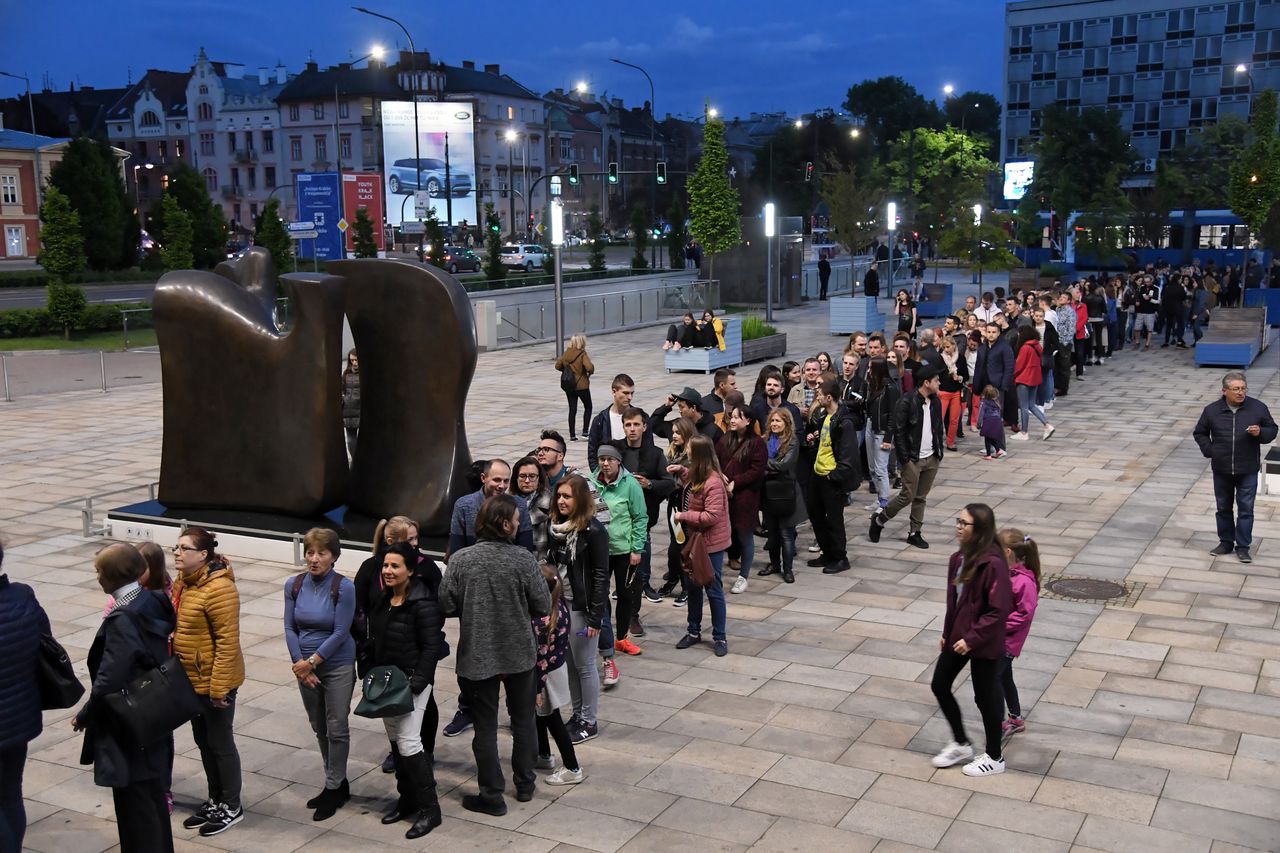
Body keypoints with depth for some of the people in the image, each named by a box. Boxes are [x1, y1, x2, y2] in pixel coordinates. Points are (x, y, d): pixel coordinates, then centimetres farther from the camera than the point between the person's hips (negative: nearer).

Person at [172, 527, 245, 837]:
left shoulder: (219, 589, -23)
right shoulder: (182, 583, 5)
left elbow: (228, 643, -23)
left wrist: (218, 687, -22)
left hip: (214, 680, -9)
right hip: (190, 679, 9)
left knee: (220, 743, 5)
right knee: (203, 742, 19)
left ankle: (232, 807, 20)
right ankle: (215, 800, 34)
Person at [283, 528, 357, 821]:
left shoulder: (344, 588, -16)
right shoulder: (294, 585, -3)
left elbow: (340, 632, -16)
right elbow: (290, 627, -1)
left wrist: (312, 662, -17)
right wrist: (300, 663, -10)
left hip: (337, 667, -5)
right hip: (305, 666, 5)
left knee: (336, 728, 2)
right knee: (319, 727, 15)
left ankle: (334, 788, 16)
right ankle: (338, 783, 30)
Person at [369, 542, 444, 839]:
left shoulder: (422, 603, -18)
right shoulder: (385, 598, 8)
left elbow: (431, 646, -18)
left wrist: (417, 682, -22)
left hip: (411, 680, -8)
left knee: (408, 742, -11)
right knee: (395, 740, 14)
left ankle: (429, 808, -1)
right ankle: (407, 798, 28)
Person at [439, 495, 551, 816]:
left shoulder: (461, 559, -12)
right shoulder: (523, 559, -14)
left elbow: (446, 605, -8)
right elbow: (543, 606, -10)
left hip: (477, 656, 0)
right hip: (519, 654, 1)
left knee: (485, 725, 10)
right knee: (523, 719, 19)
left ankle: (491, 796, 17)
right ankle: (525, 784, 32)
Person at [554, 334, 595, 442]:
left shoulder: (566, 354, 1)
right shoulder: (582, 354, -15)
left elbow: (558, 366, 5)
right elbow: (589, 367, -27)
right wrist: (590, 372, -6)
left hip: (568, 386, 5)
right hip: (581, 385, -5)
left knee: (572, 409, 10)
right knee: (588, 407, 14)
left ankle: (572, 435, 9)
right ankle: (585, 431, 8)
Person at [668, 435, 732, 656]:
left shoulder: (713, 482, -25)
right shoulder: (696, 476, 3)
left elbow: (712, 516, -28)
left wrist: (683, 516, -20)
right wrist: (681, 471, 11)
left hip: (711, 545, -9)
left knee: (714, 590, 3)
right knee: (693, 587, 18)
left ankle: (720, 637, 16)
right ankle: (694, 631, 32)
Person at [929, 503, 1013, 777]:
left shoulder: (993, 564, -25)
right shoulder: (958, 559, 1)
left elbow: (1000, 609, -24)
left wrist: (973, 638, -22)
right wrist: (946, 632, 13)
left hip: (984, 644, -8)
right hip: (957, 637, 8)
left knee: (986, 698, 8)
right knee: (939, 685, 14)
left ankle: (994, 758, 29)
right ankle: (960, 744, 35)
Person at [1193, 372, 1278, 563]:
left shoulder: (1258, 407, -5)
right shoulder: (1212, 410, -3)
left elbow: (1272, 430, 4)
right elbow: (1199, 433, 11)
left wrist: (1260, 433, -18)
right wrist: (1209, 451, -2)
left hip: (1248, 471, -1)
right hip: (1221, 470, 2)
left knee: (1246, 509, 2)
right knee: (1223, 508, 13)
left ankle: (1243, 547, 11)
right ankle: (1226, 542, 27)